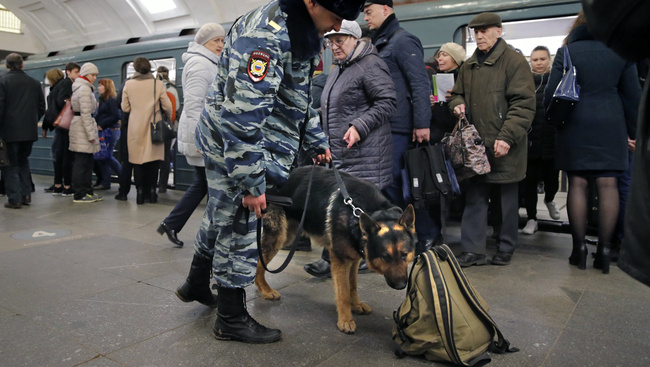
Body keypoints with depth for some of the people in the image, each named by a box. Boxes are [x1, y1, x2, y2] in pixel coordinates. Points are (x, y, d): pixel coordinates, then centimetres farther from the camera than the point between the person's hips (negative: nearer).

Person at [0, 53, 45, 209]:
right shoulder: (34, 82, 7)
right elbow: (41, 107, 9)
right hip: (30, 131, 5)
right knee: (23, 161, 17)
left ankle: (14, 199, 1)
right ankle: (25, 195, 15)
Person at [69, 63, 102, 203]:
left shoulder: (83, 88, 20)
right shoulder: (85, 89, -12)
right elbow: (86, 113, -18)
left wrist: (92, 133, 21)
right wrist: (91, 134, -18)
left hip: (79, 125, 10)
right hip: (82, 127, -10)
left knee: (88, 161, 12)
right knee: (82, 162, -7)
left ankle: (87, 191, 18)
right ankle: (79, 194, -3)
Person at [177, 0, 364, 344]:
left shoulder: (296, 31, 10)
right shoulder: (265, 34, -25)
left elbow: (299, 97, 23)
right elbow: (241, 114, -31)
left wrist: (315, 141, 25)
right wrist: (251, 183, -27)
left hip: (242, 139, 10)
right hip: (233, 147, -10)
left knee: (222, 218, 23)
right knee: (238, 229, 0)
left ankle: (196, 285, 44)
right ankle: (231, 319, 17)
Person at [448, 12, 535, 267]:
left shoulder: (514, 61, -5)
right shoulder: (469, 66, 15)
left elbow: (523, 104, -11)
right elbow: (458, 93, 28)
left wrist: (507, 136, -19)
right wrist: (457, 104, 3)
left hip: (504, 147, -5)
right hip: (475, 143, 5)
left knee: (507, 198, 8)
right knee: (475, 196, 5)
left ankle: (506, 248, 23)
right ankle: (473, 250, 11)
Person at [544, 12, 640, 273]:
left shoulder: (566, 52, 0)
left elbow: (551, 94, -3)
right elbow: (632, 95, 7)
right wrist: (632, 130, 14)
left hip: (575, 126, -1)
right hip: (611, 126, 1)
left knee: (577, 183, 2)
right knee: (607, 184, 2)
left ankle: (579, 248, 4)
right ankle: (604, 250, 4)